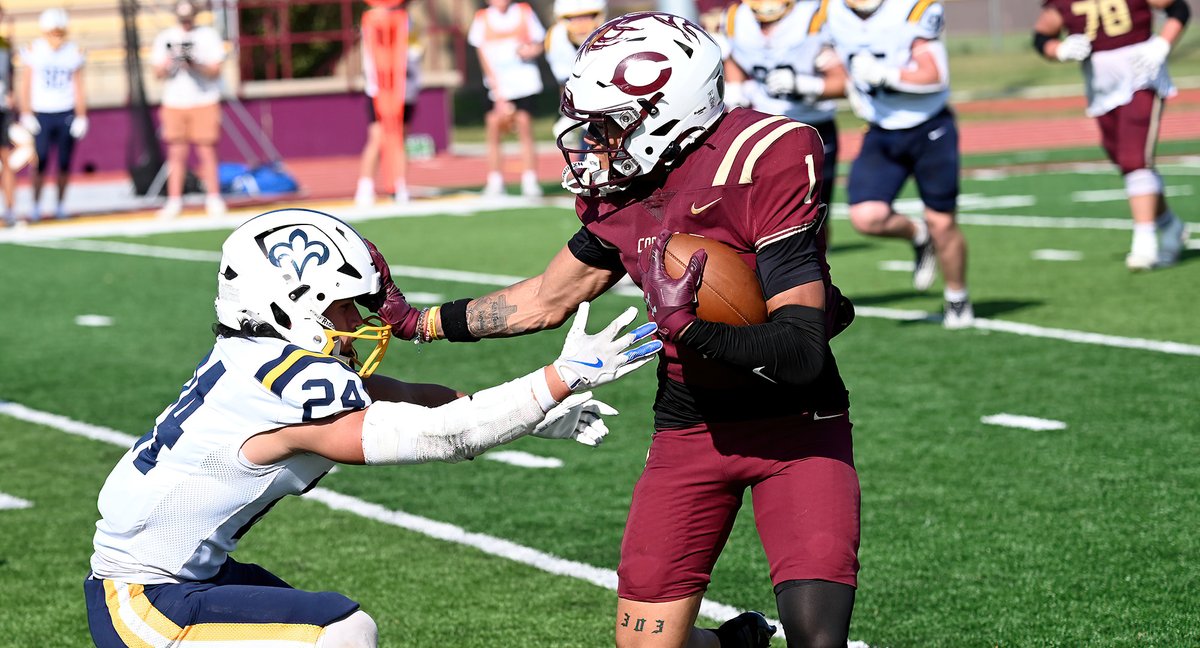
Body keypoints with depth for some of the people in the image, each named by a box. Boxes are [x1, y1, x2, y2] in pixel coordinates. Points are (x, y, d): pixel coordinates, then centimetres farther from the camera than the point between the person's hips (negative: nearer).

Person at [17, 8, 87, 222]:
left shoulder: (74, 52, 2)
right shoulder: (33, 51, -3)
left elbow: (79, 88, 5)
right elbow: (25, 85, -1)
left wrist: (81, 117, 1)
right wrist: (26, 115, -6)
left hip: (67, 114, 2)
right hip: (41, 114, -2)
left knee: (64, 163, 4)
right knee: (40, 162, -6)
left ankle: (60, 204, 16)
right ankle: (36, 205, 6)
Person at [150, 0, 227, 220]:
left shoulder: (208, 35, 2)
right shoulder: (165, 37, 8)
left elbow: (215, 71, -5)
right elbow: (158, 73, 6)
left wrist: (195, 65, -23)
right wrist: (170, 61, -15)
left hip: (204, 102, -2)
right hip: (174, 103, 2)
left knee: (206, 151, -3)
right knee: (177, 153, 2)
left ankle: (213, 199, 5)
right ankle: (174, 201, 6)